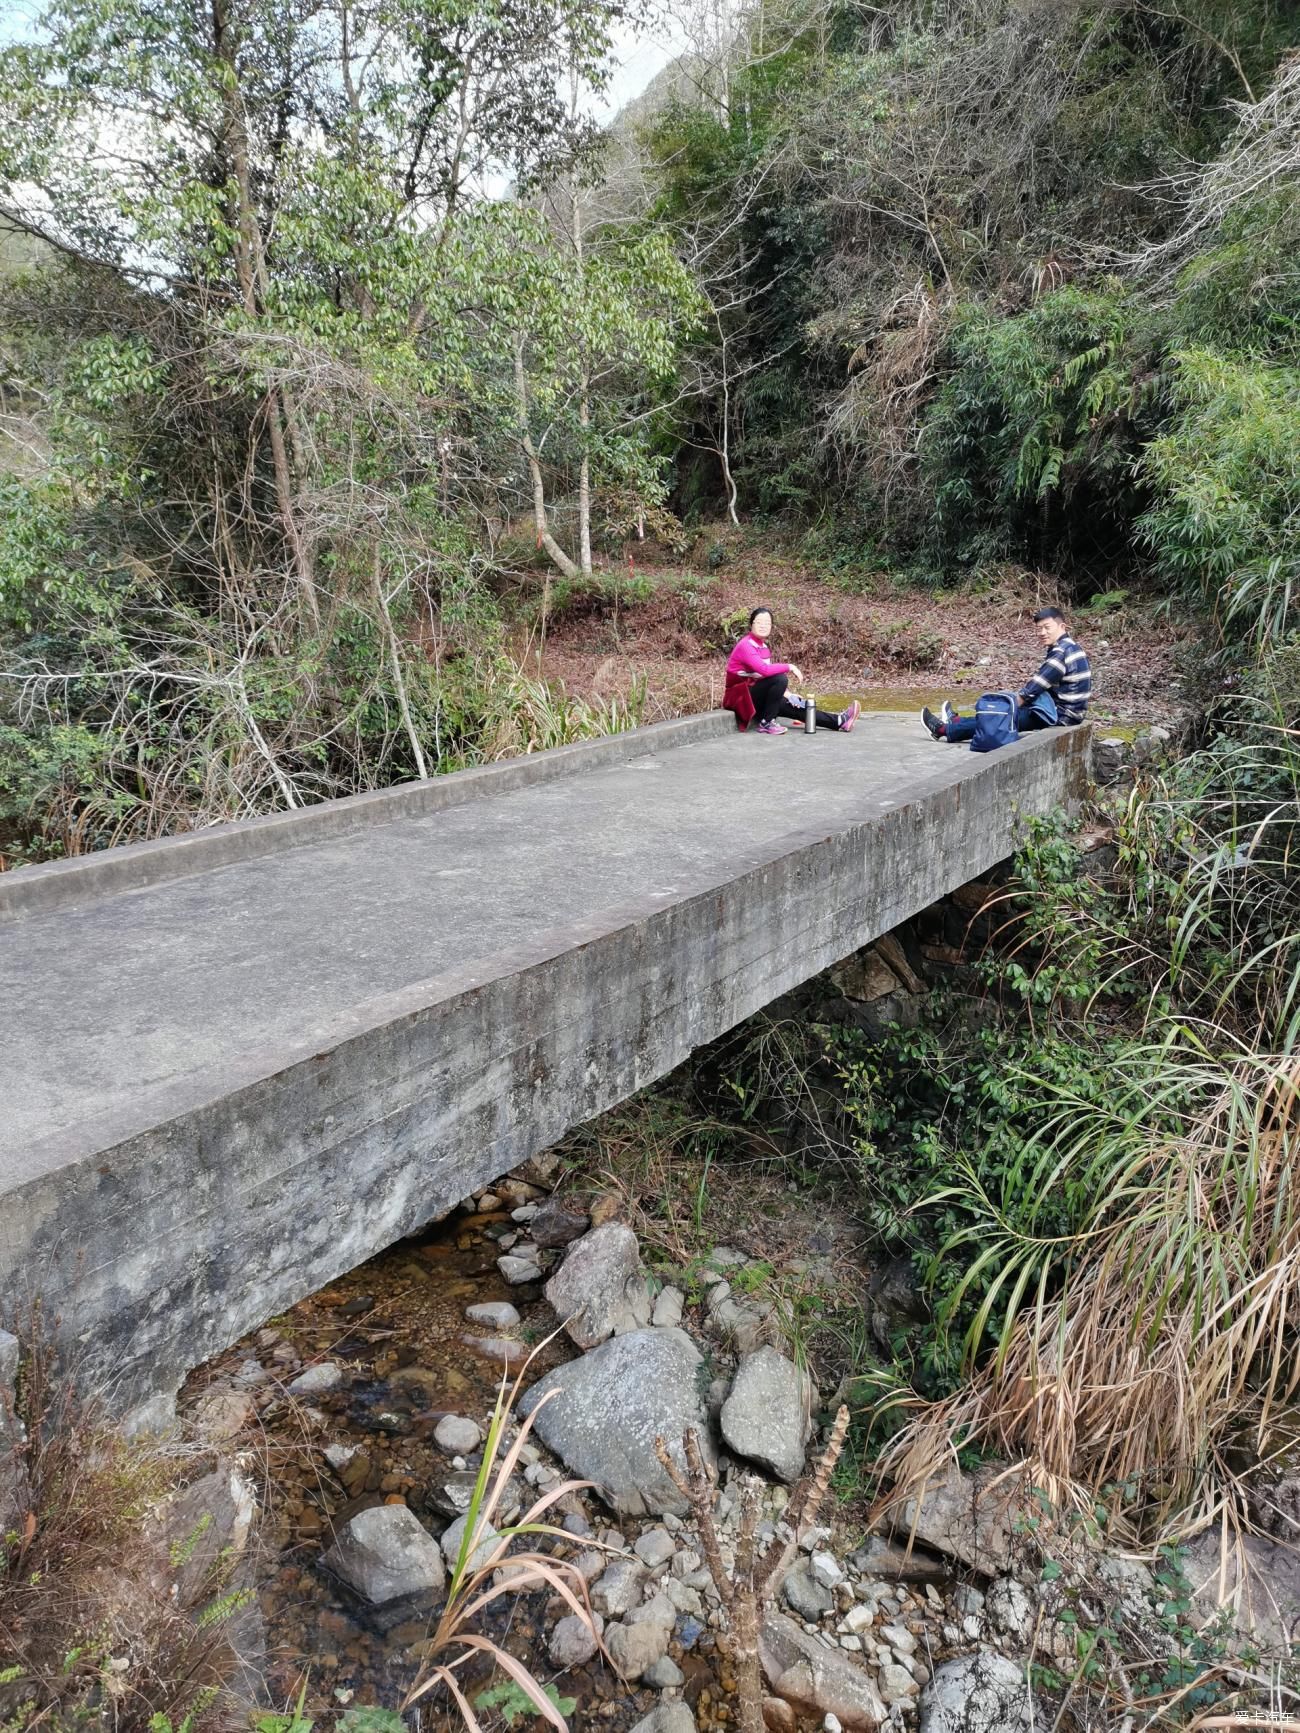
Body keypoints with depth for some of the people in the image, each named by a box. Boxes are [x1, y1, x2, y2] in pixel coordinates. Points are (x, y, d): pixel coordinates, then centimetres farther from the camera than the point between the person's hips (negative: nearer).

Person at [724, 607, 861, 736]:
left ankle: (840, 721, -6)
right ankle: (767, 723, -18)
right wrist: (789, 667, -20)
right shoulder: (746, 645, -18)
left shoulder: (763, 646, 11)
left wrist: (785, 693, -5)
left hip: (754, 694, 8)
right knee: (780, 679, -26)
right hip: (741, 696, -8)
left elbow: (769, 672, 9)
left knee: (792, 706, -2)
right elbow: (764, 669, -32)